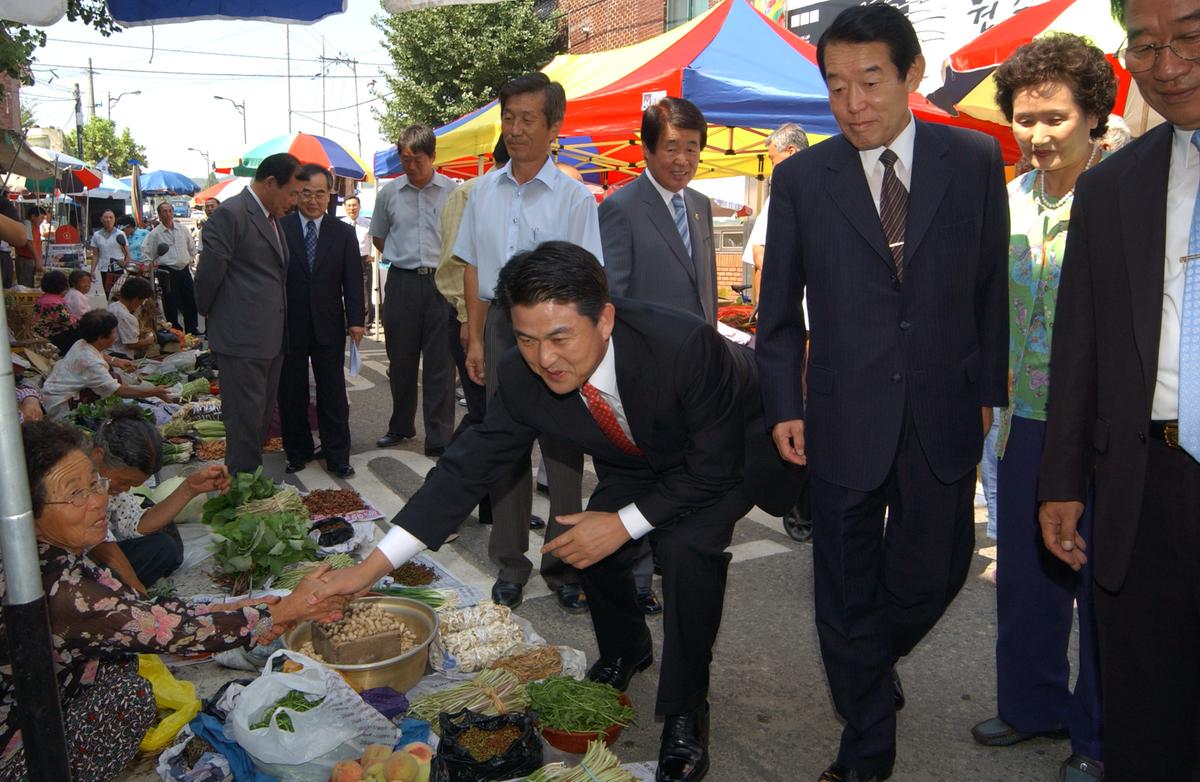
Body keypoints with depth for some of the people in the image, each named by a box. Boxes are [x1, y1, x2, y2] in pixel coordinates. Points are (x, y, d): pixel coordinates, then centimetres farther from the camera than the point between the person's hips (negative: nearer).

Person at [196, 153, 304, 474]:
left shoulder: (272, 218, 16)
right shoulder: (230, 214, -13)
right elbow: (208, 274, -12)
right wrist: (208, 314, 1)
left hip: (272, 339, 9)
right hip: (242, 339, -9)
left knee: (263, 415, 16)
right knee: (245, 420, -2)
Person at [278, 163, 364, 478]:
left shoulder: (343, 233, 5)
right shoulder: (279, 228, -1)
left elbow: (353, 279, 4)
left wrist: (355, 320, -3)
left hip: (328, 327, 1)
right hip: (288, 326, -1)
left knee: (333, 395, 6)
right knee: (291, 395, 9)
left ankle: (337, 457, 15)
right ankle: (297, 452, 24)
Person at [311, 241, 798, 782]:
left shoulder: (686, 346, -41)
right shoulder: (521, 376, -25)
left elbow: (713, 467, -29)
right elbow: (470, 467, -20)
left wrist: (625, 523, -30)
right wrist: (372, 567, -23)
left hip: (731, 453, -5)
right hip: (639, 462, 5)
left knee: (686, 545, -28)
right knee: (592, 543, -10)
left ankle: (685, 712, -6)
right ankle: (624, 652, 26)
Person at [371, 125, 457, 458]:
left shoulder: (453, 191, -2)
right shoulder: (389, 192, 6)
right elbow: (378, 237, 20)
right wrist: (402, 257, 12)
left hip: (441, 283, -2)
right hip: (401, 283, 3)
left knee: (440, 364, -1)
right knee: (400, 360, 12)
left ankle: (439, 440, 5)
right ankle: (401, 426, 30)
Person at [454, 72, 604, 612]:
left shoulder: (574, 197, -6)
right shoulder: (484, 192, 8)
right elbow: (474, 269, 12)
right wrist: (475, 339, 6)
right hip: (501, 326, 4)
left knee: (562, 450, 3)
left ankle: (563, 564, 18)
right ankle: (509, 563, 23)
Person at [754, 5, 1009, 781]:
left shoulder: (975, 159, 1)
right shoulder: (800, 178, -1)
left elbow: (991, 287, 6)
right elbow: (780, 310, 3)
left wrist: (987, 389, 4)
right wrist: (785, 407, -2)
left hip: (944, 417, 1)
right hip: (844, 420, -1)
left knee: (933, 572, 12)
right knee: (846, 591, 9)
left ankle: (866, 667, 45)